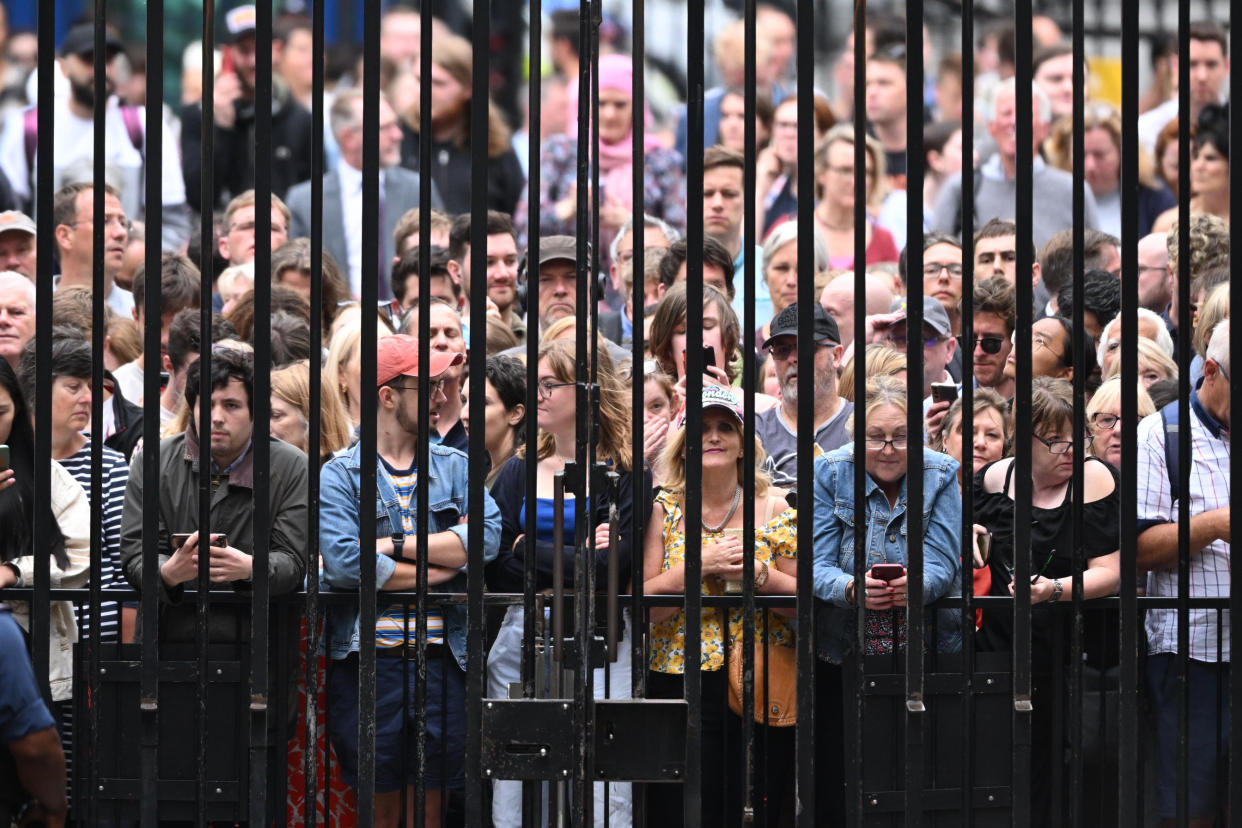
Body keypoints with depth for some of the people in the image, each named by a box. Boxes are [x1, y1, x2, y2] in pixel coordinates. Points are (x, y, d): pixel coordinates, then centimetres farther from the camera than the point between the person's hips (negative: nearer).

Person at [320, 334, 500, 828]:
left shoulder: (455, 468, 13)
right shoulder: (339, 476, 1)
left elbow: (487, 537, -5)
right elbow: (345, 563, -15)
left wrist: (399, 545, -11)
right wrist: (442, 565, -8)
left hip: (442, 658, 3)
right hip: (369, 658, -3)